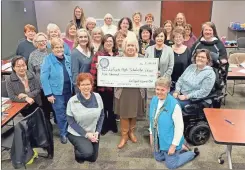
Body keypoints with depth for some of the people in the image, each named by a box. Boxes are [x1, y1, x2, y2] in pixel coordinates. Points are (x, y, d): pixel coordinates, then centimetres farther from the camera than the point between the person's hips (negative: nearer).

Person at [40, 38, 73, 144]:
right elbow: (44, 78, -14)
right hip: (57, 92, -5)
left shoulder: (68, 58, 3)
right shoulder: (48, 60, -12)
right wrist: (49, 94, -17)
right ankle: (63, 134, 23)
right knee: (61, 114, 5)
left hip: (69, 91, 5)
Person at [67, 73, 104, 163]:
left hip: (93, 133, 4)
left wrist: (97, 132, -11)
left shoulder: (97, 97, -10)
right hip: (77, 134, -3)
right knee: (88, 152, -26)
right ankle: (77, 150, 11)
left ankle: (81, 147, 45)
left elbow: (101, 115, -1)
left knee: (92, 158, 14)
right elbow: (71, 121, -14)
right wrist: (86, 134, -18)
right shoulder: (72, 101, -19)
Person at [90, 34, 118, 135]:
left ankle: (112, 125, 34)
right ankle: (103, 126, 27)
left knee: (112, 107, 16)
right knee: (103, 106, 10)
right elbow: (93, 70, -9)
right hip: (102, 85, -3)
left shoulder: (118, 55, 7)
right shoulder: (98, 54, -5)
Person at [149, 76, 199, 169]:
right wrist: (151, 134, 8)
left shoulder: (174, 105, -30)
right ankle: (180, 148, 37)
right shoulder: (154, 100, -8)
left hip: (169, 140, -7)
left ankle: (194, 153, 27)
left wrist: (174, 145, -18)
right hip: (158, 139, 7)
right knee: (158, 158, 22)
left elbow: (179, 127, -24)